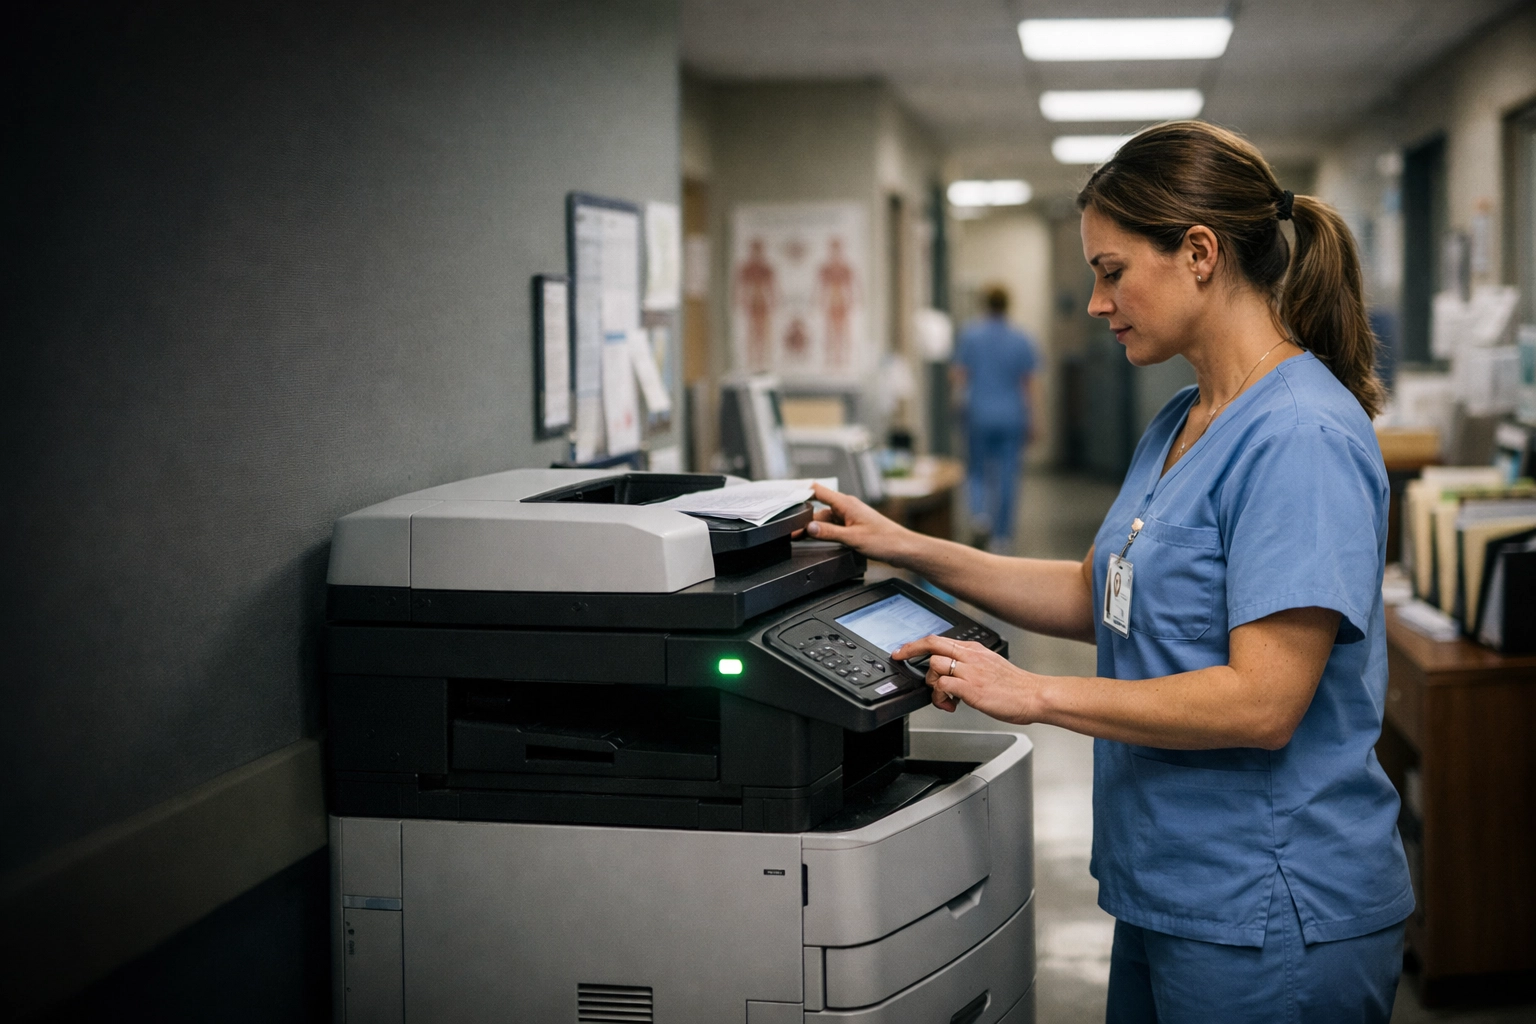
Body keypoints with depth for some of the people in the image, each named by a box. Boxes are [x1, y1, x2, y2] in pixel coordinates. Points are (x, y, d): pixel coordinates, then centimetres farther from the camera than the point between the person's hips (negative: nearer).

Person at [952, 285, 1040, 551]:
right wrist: (1030, 421, 6)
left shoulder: (970, 335, -3)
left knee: (976, 472, 12)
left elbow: (957, 375, -4)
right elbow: (1028, 383, 0)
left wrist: (964, 392, 18)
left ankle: (980, 513, -15)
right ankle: (1002, 535, 7)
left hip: (979, 416, 0)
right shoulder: (1021, 340, 0)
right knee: (1007, 475, 6)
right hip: (1012, 417, 1)